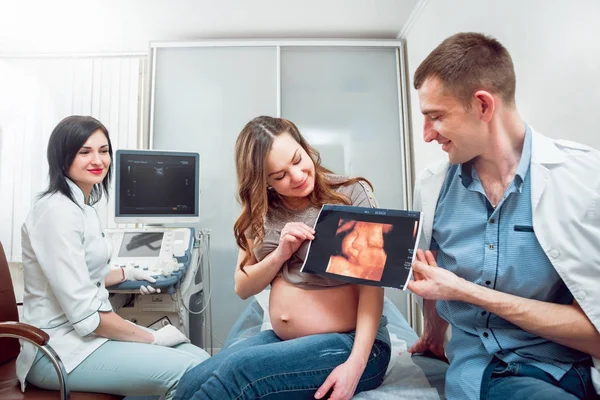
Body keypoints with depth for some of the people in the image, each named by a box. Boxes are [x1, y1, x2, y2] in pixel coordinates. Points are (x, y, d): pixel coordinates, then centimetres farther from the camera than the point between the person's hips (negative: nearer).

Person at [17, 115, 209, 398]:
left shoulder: (81, 206, 11)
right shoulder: (58, 210, -19)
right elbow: (84, 314, -23)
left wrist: (126, 273, 27)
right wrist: (152, 338, -14)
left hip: (87, 333, 9)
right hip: (61, 349, -9)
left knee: (201, 360, -1)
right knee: (189, 373, -20)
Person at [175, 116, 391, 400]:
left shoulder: (352, 193, -10)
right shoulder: (260, 213, 4)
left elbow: (372, 282, -14)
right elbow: (243, 288, 5)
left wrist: (356, 364, -22)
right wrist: (281, 254, -12)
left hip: (347, 342, -4)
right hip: (282, 340, 4)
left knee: (240, 371, -23)